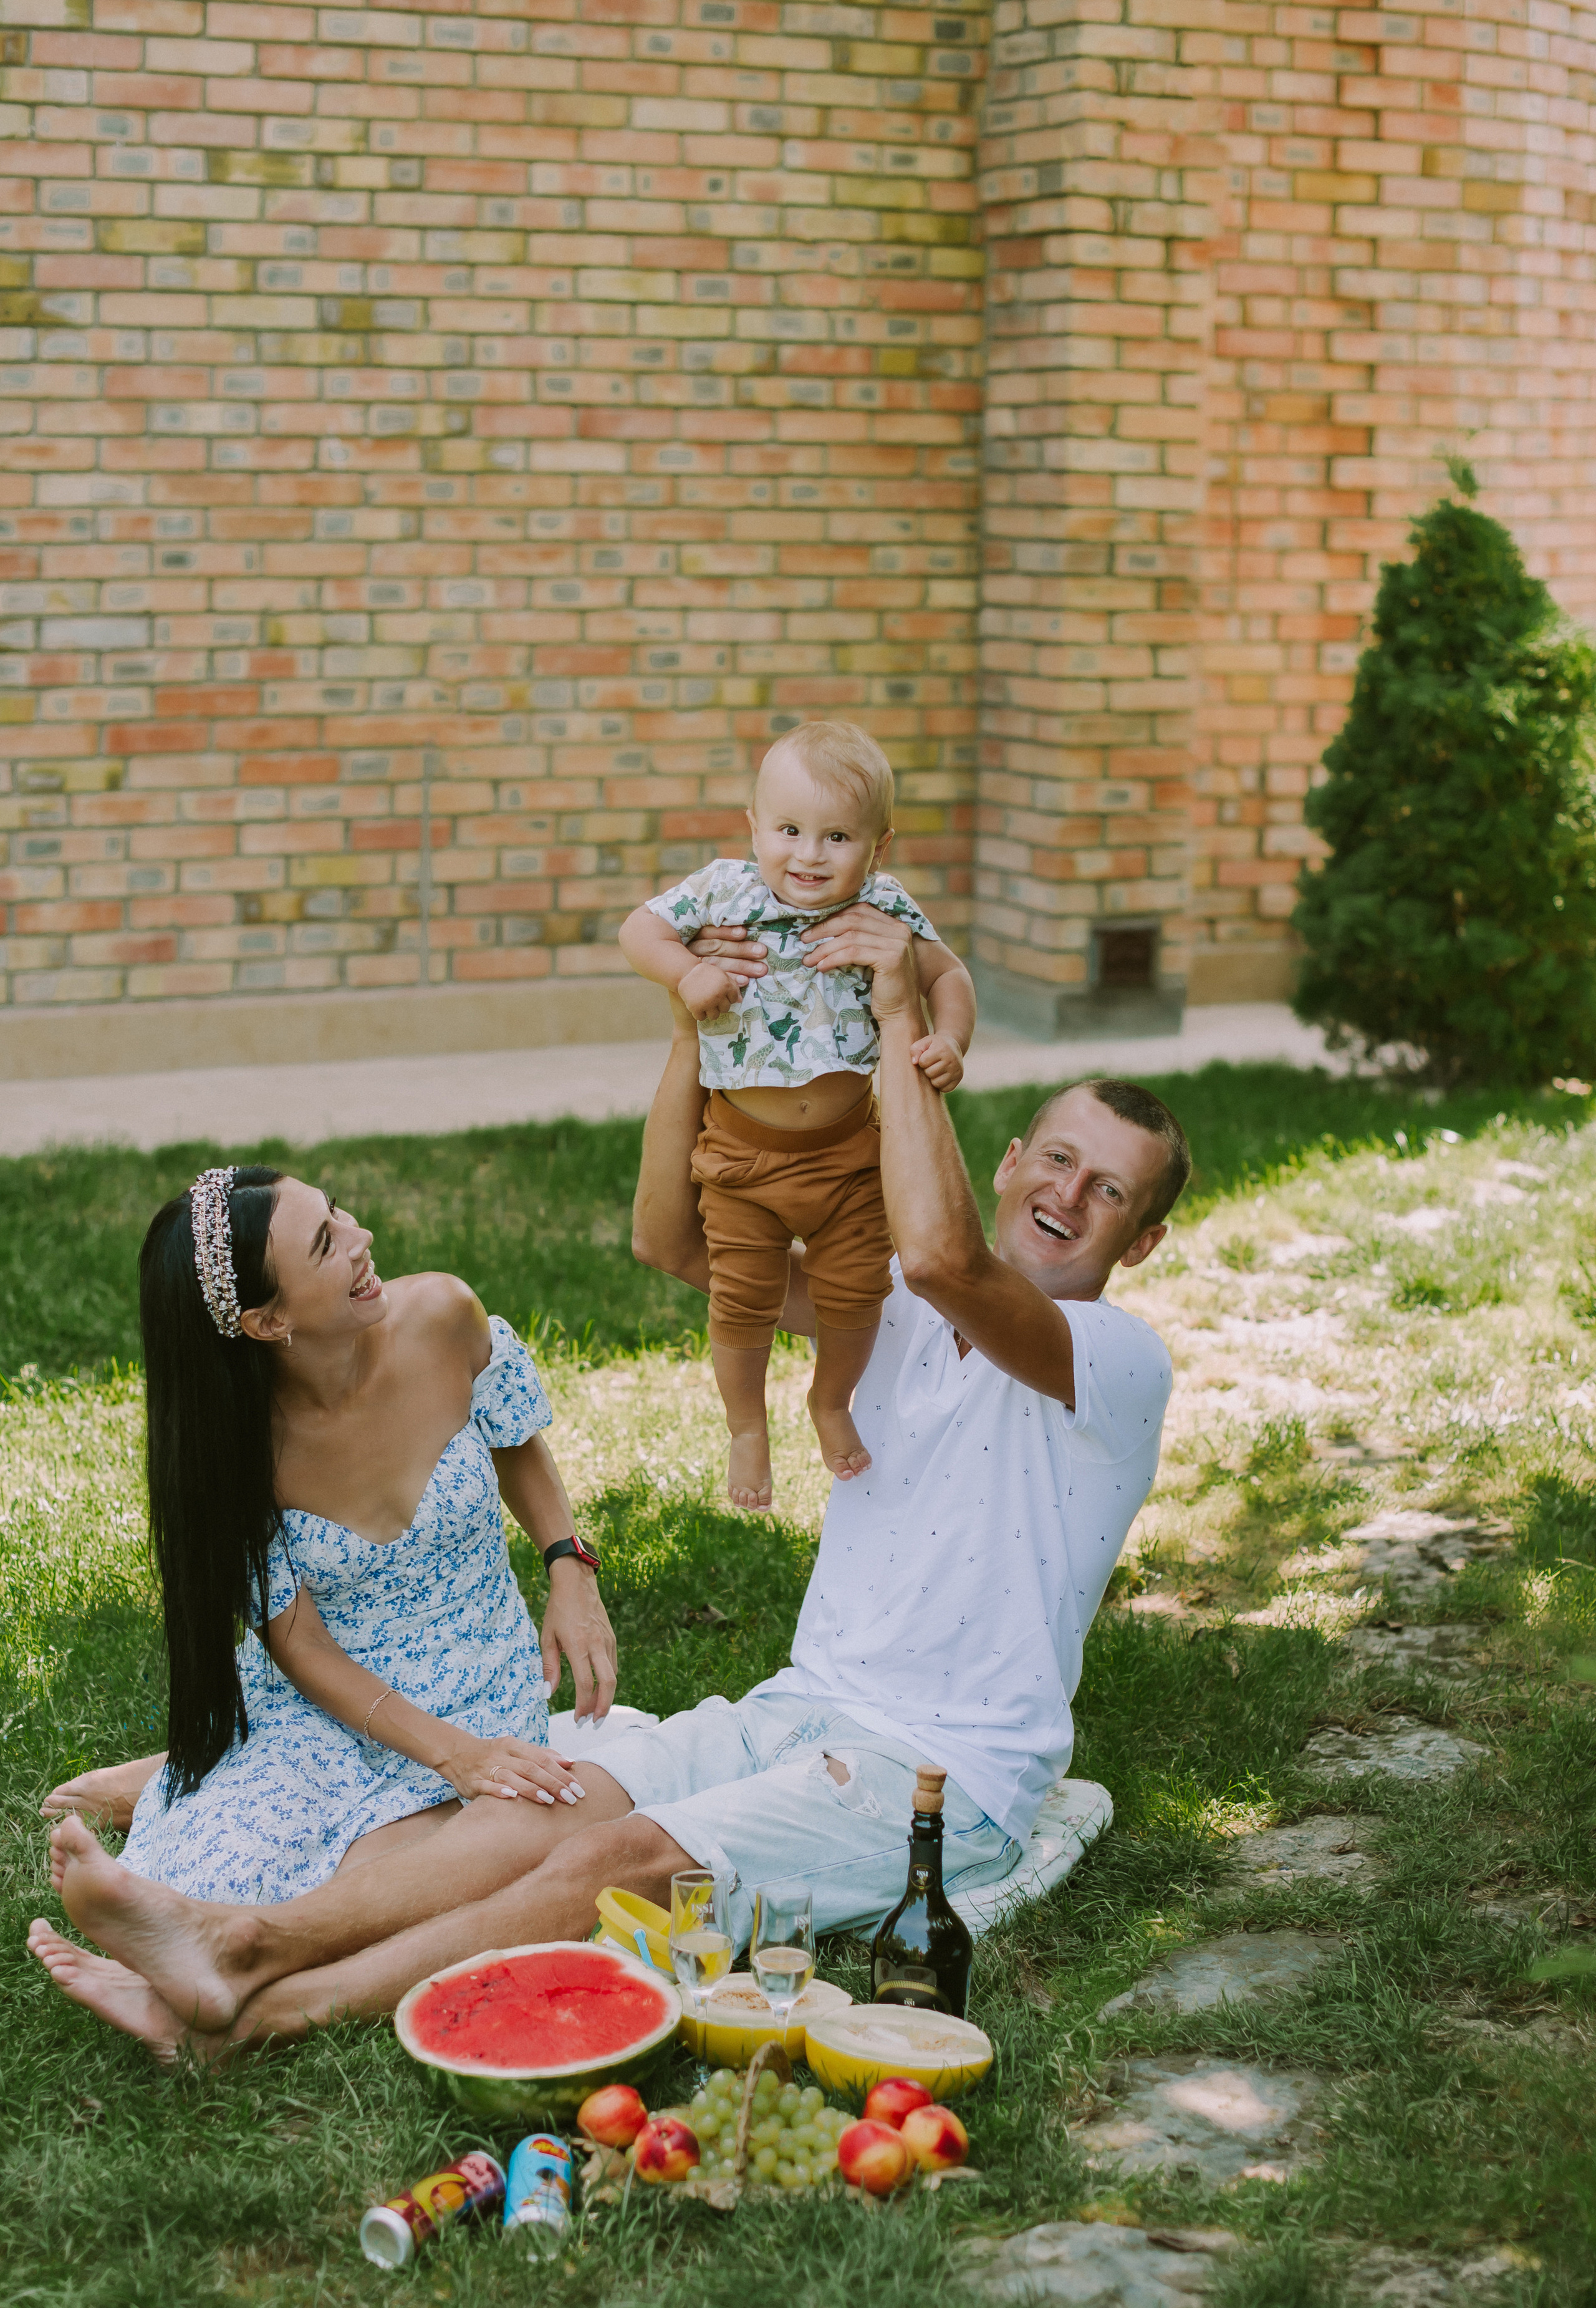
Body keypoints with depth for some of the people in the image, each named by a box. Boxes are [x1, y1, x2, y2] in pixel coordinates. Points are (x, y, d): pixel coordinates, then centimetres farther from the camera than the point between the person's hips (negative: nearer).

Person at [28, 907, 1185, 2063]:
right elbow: (675, 1238, 4)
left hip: (943, 1778, -6)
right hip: (805, 1709, 6)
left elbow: (943, 1254, -30)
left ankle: (258, 2006, -31)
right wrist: (694, 1028, -9)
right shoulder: (896, 1307, 13)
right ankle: (232, 1946, -31)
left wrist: (902, 1017, -24)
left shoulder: (1120, 1359, -9)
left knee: (621, 1860, -26)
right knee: (546, 1811, -18)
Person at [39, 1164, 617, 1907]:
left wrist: (569, 1569, -11)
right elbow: (299, 1645, -13)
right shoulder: (232, 1445, -20)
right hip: (320, 1695, -1)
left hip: (477, 1691, 2)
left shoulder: (441, 1317, -16)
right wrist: (453, 1753, -24)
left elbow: (517, 1447, 6)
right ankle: (169, 1783, 15)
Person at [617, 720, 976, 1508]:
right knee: (742, 1301, 7)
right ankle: (747, 1427, 32)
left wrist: (948, 1040, -19)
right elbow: (639, 929, -3)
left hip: (851, 1150, 1)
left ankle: (832, 1403, 41)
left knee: (855, 1294, 11)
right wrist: (686, 972, -22)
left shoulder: (885, 911, -10)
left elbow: (948, 976, 0)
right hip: (743, 1151, -1)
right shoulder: (724, 893, -12)